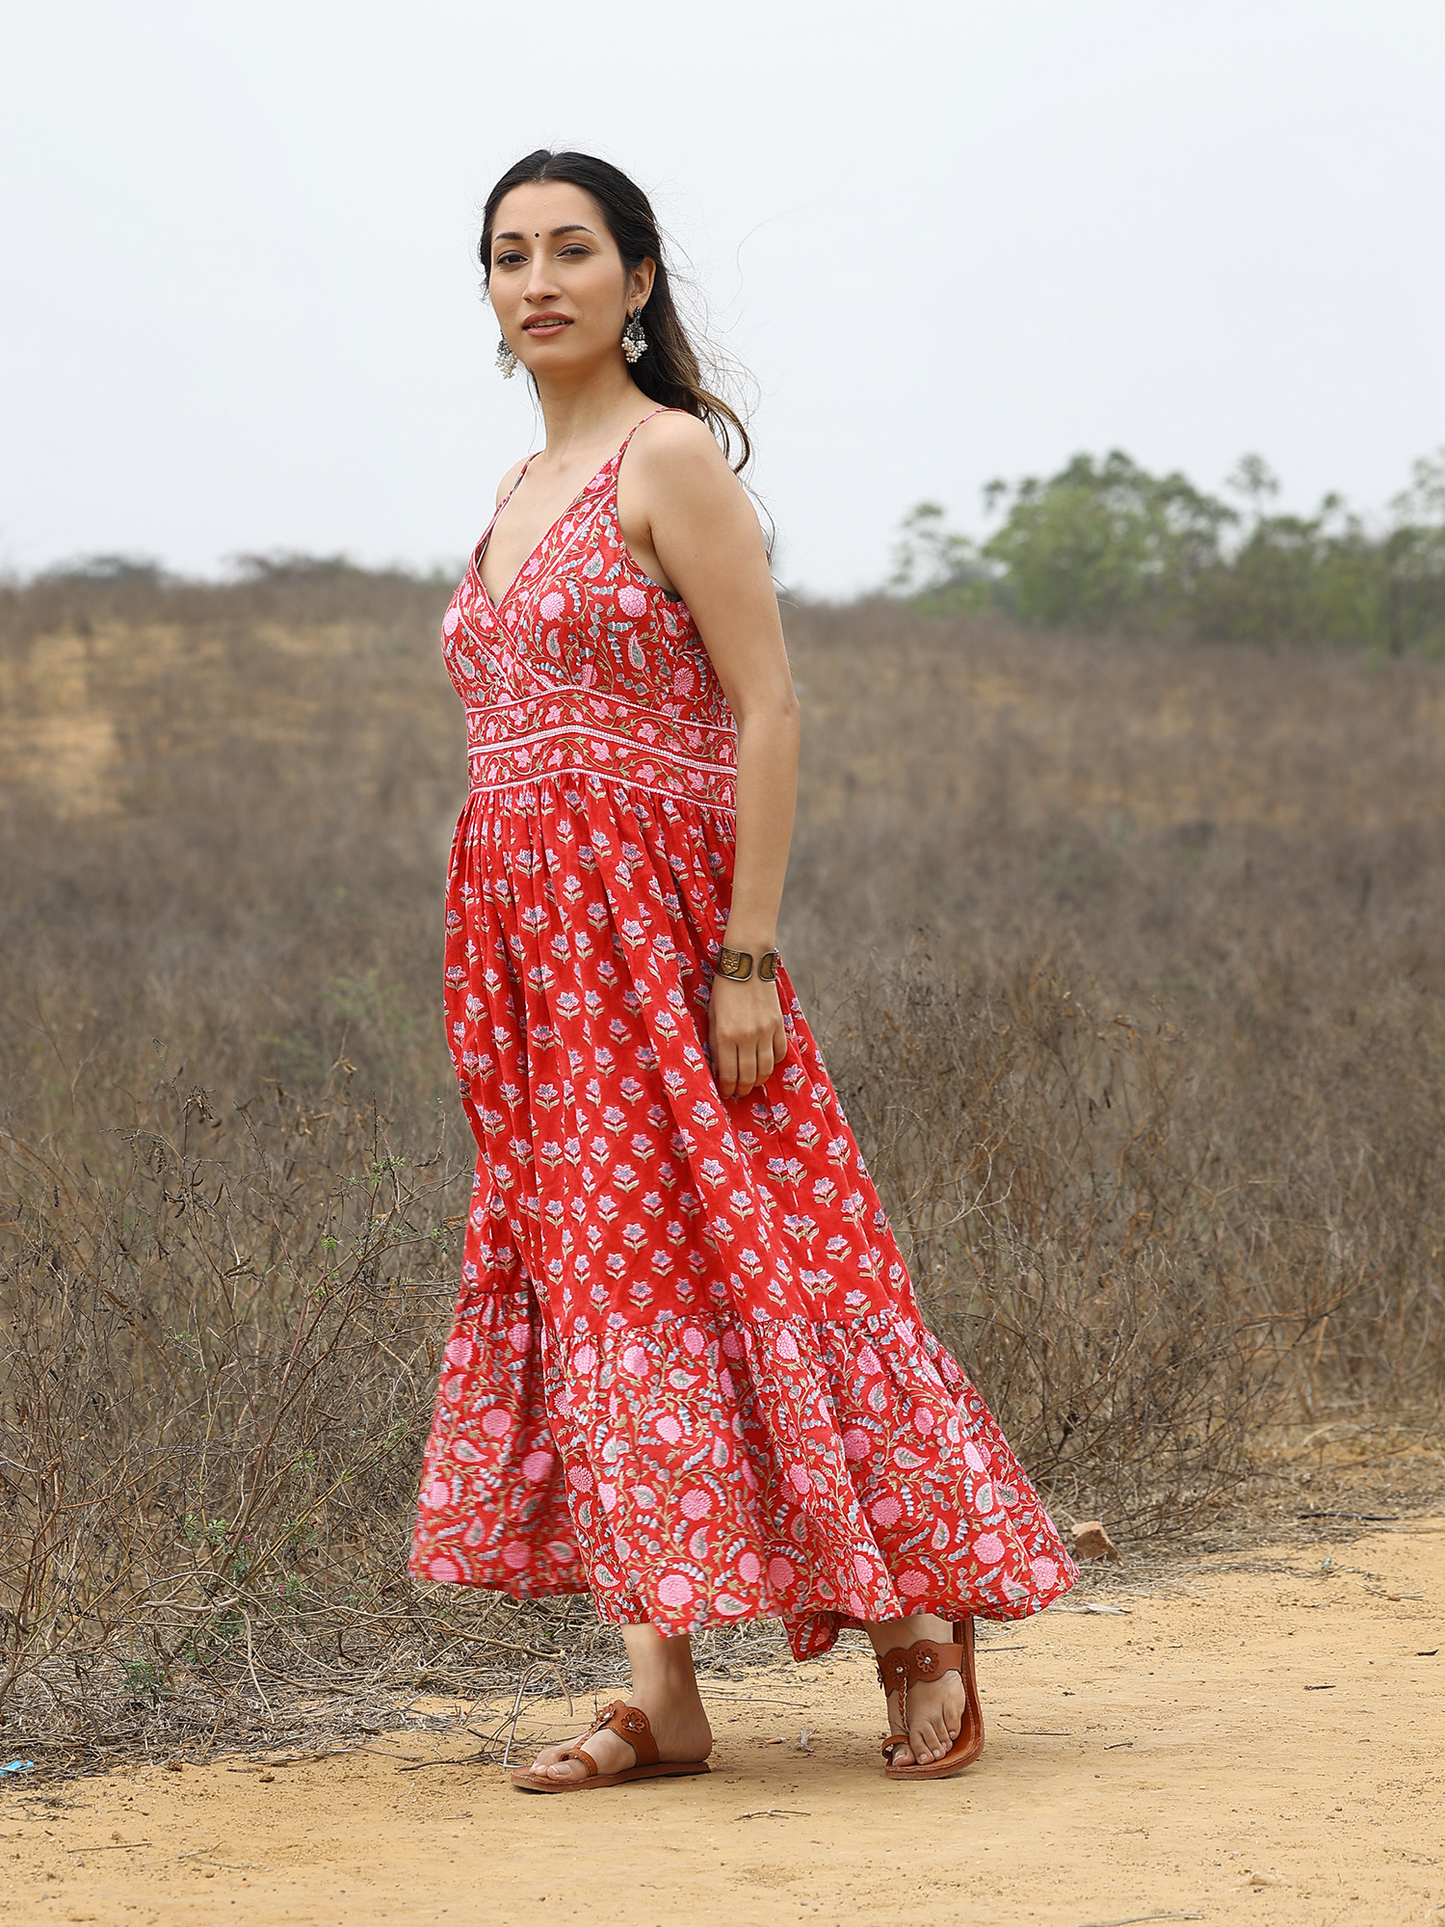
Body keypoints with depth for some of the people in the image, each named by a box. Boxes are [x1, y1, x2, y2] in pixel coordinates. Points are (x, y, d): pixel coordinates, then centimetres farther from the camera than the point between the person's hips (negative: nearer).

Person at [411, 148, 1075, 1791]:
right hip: (523, 944, 8)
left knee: (718, 1267, -8)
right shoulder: (523, 495, 17)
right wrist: (488, 977, 15)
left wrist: (748, 958, -18)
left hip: (653, 924, -8)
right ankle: (660, 1699, 6)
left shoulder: (674, 458, -7)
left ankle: (920, 1625, 5)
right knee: (586, 1280, 4)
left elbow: (767, 712, -13)